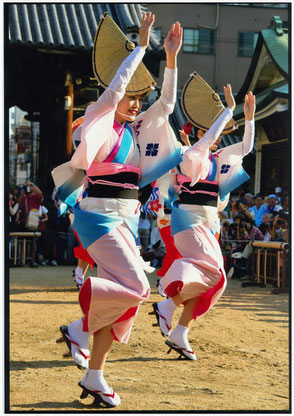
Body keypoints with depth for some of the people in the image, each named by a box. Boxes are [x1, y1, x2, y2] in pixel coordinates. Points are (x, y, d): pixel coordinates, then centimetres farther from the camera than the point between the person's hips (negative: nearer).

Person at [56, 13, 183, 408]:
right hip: (99, 216, -7)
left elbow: (166, 103, 10)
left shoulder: (135, 130, 13)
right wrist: (142, 45, -13)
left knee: (125, 295, 2)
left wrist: (171, 58, 0)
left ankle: (94, 378, 9)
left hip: (126, 219, 7)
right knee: (135, 287, -19)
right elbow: (117, 83, -17)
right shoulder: (100, 123, -4)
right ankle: (80, 327, 3)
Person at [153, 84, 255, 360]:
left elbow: (246, 147, 17)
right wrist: (229, 109, -18)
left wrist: (249, 118, 5)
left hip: (208, 223, 8)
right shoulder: (192, 156, -7)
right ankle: (167, 305, -14)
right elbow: (209, 137, -23)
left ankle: (179, 335, 5)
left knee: (209, 277, 2)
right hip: (188, 218, -8)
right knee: (211, 272, -22)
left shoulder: (218, 159, 15)